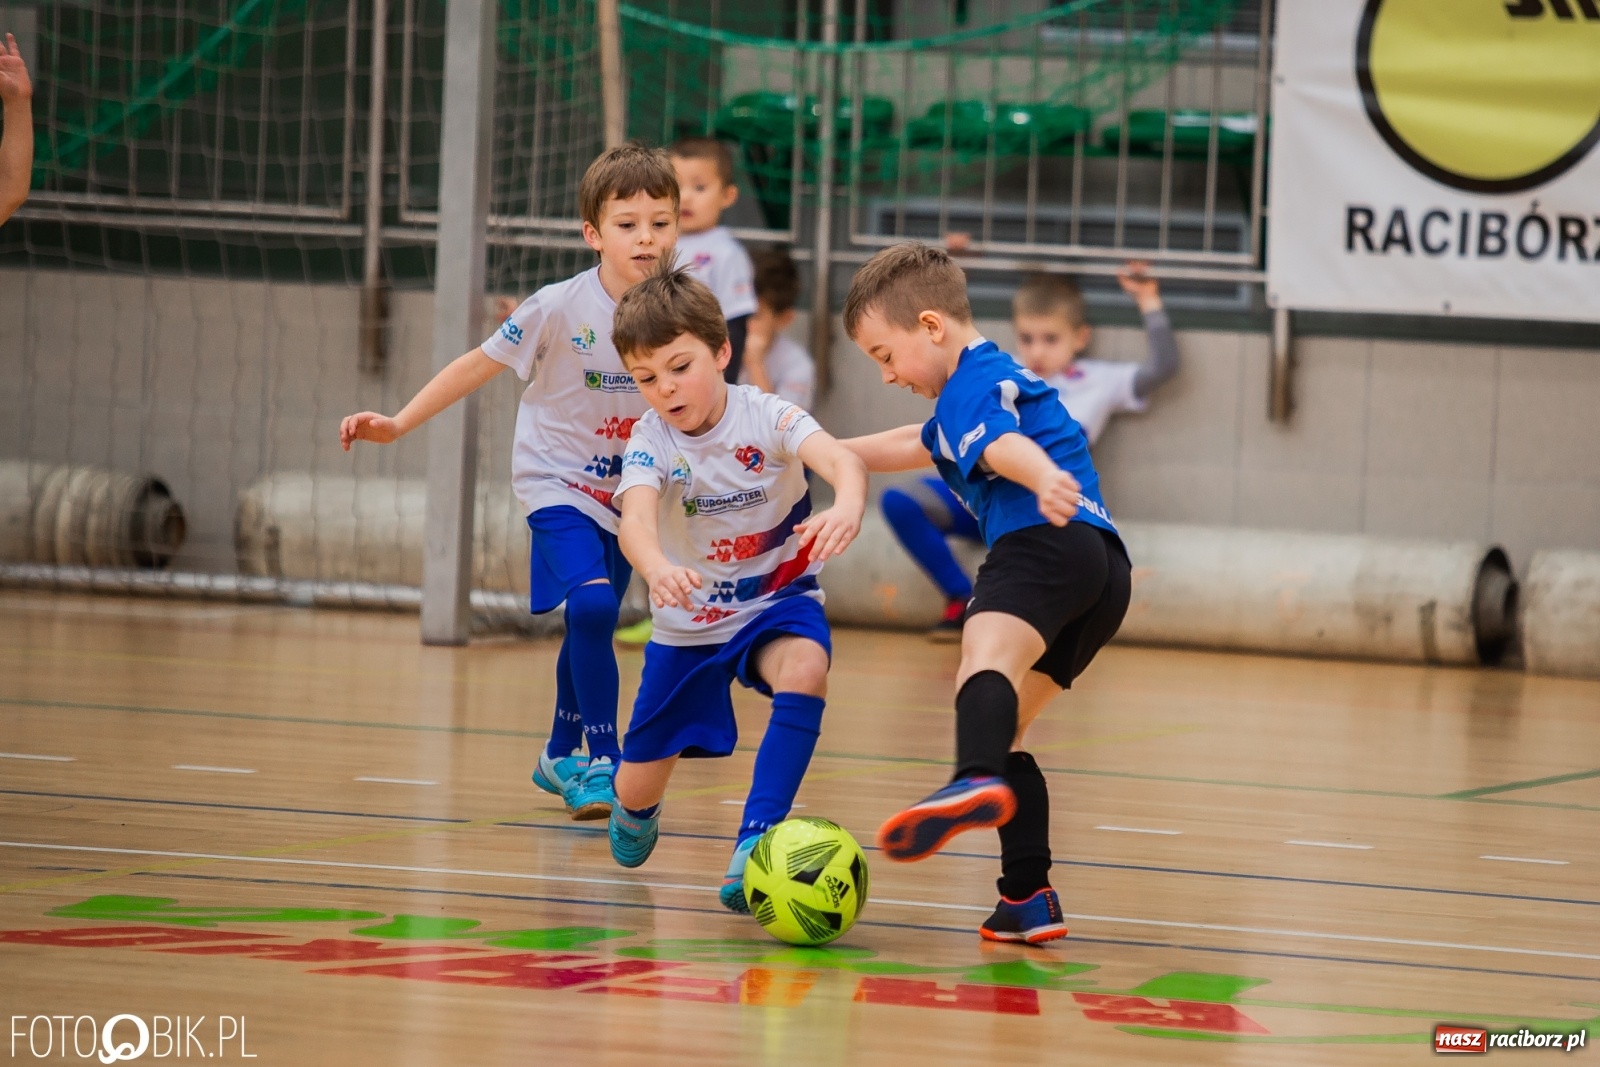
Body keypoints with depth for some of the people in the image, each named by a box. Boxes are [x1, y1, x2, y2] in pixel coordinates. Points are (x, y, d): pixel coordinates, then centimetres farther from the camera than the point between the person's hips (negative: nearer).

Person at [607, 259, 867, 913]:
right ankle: (635, 813, 48)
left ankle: (755, 841, -35)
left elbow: (841, 460, -39)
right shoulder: (650, 441, -17)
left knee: (804, 670, -37)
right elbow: (635, 519, -36)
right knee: (637, 789, 7)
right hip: (687, 621, 1)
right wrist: (657, 567, -60)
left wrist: (848, 505, -64)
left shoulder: (766, 417, -20)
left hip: (778, 601, -1)